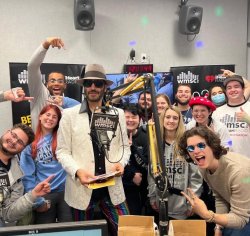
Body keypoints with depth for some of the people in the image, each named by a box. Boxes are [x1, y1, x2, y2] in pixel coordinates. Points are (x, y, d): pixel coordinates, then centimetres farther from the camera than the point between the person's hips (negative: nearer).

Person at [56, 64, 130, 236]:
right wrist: (77, 171, -18)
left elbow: (125, 146, 10)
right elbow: (62, 151, -3)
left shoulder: (118, 114, 5)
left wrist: (121, 162, -9)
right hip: (82, 188, -1)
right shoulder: (69, 114, -2)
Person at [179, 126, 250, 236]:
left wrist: (207, 215, -44)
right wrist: (219, 227, -7)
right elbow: (220, 198, -1)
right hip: (239, 208, 5)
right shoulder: (203, 167, -14)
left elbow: (240, 218, -31)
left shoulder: (238, 171, -37)